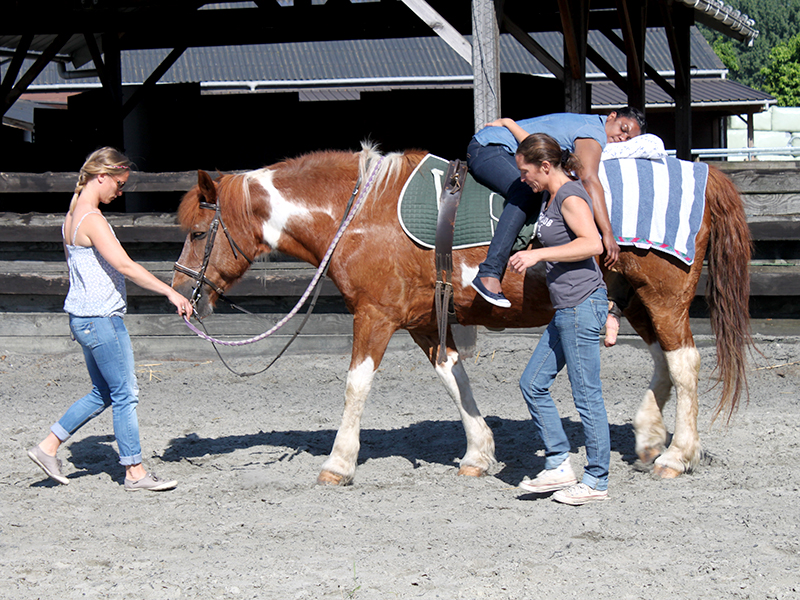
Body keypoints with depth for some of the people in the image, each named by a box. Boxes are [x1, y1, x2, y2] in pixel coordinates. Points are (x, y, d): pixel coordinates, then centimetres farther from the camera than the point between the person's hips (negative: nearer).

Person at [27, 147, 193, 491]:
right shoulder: (92, 219, -19)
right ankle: (135, 472, 6)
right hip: (101, 319, -10)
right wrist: (170, 293, -26)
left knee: (103, 394, 17)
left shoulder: (73, 214, 11)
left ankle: (48, 447, 19)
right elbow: (125, 266, -27)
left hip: (83, 317, 10)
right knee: (125, 393, -1)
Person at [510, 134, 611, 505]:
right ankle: (559, 465, 16)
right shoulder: (551, 194, 14)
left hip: (582, 305, -10)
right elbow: (538, 150, 37)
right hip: (566, 310, 10)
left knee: (586, 395, -4)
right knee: (533, 384, 12)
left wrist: (539, 254, -29)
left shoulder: (571, 197, -13)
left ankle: (597, 481, 4)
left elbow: (592, 243, -29)